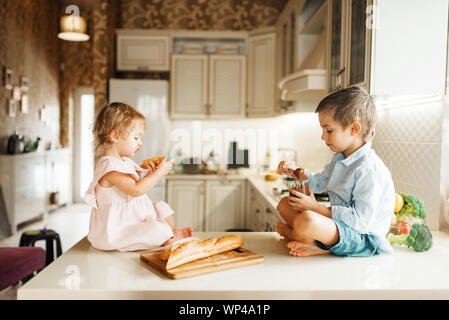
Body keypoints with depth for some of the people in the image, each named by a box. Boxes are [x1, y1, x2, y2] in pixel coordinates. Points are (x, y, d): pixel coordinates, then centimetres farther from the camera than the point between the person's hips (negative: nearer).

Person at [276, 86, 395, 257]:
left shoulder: (370, 170, -23)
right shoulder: (339, 159, 9)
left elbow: (361, 219, -27)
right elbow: (320, 182, 27)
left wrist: (316, 208, -23)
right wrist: (296, 174, 9)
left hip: (362, 236, -10)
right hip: (338, 221, 10)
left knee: (306, 221, -38)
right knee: (285, 204, 12)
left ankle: (289, 232, 1)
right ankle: (318, 245, -10)